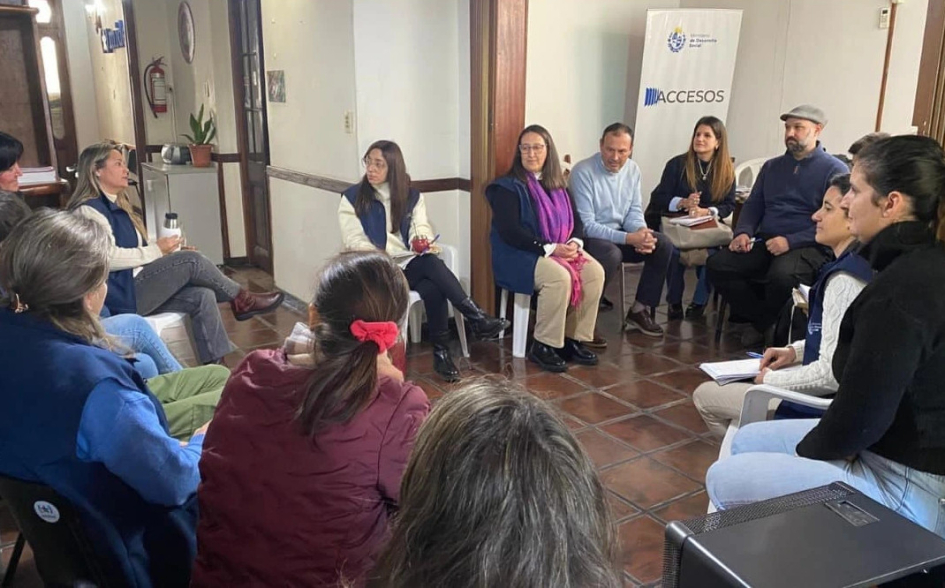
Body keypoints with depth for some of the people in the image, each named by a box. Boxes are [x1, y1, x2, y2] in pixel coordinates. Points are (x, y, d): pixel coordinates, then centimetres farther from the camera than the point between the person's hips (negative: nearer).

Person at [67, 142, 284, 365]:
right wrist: (156, 250, -16)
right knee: (191, 260, -19)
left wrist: (169, 255, 4)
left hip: (137, 287, 9)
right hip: (120, 295, -9)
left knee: (202, 296, -12)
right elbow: (109, 257, -23)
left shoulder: (115, 206, 21)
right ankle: (240, 299, 1)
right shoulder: (89, 209, -11)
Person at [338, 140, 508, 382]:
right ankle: (478, 319, -32)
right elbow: (355, 242, -5)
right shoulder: (352, 198, 3)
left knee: (433, 289, -33)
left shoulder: (412, 196, 13)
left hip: (411, 263, 3)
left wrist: (421, 241, -21)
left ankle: (442, 353, -23)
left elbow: (421, 226, 4)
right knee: (432, 264, -32)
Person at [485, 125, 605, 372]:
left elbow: (576, 220, 14)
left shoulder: (557, 186, 15)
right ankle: (543, 346, -20)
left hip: (561, 250, 7)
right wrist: (549, 248, -21)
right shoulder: (507, 187, -5)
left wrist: (575, 242, -10)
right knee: (560, 277, -33)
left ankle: (574, 339, -8)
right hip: (519, 254, -6)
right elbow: (509, 232, -16)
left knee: (595, 272, -18)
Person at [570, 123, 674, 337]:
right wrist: (628, 239, -28)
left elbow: (634, 211, 8)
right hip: (589, 237, -7)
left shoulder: (632, 169, 2)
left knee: (663, 246, -8)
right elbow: (585, 225, -22)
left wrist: (642, 232, -17)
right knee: (612, 254, -37)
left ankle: (639, 311, 3)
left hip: (619, 233, 7)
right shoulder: (583, 172, -18)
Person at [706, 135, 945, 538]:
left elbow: (861, 413, -26)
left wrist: (809, 450, -7)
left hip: (912, 485, -10)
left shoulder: (904, 286, -28)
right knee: (747, 442, 17)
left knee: (725, 480, -6)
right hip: (912, 444, 10)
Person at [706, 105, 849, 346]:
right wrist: (743, 232, -3)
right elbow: (753, 206, 20)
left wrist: (790, 241, -21)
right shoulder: (771, 166, 20)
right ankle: (764, 322, -2)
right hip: (765, 243, 6)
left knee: (781, 276, -38)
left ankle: (780, 329, -5)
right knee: (717, 265, -19)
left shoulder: (835, 170, 0)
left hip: (808, 247, -5)